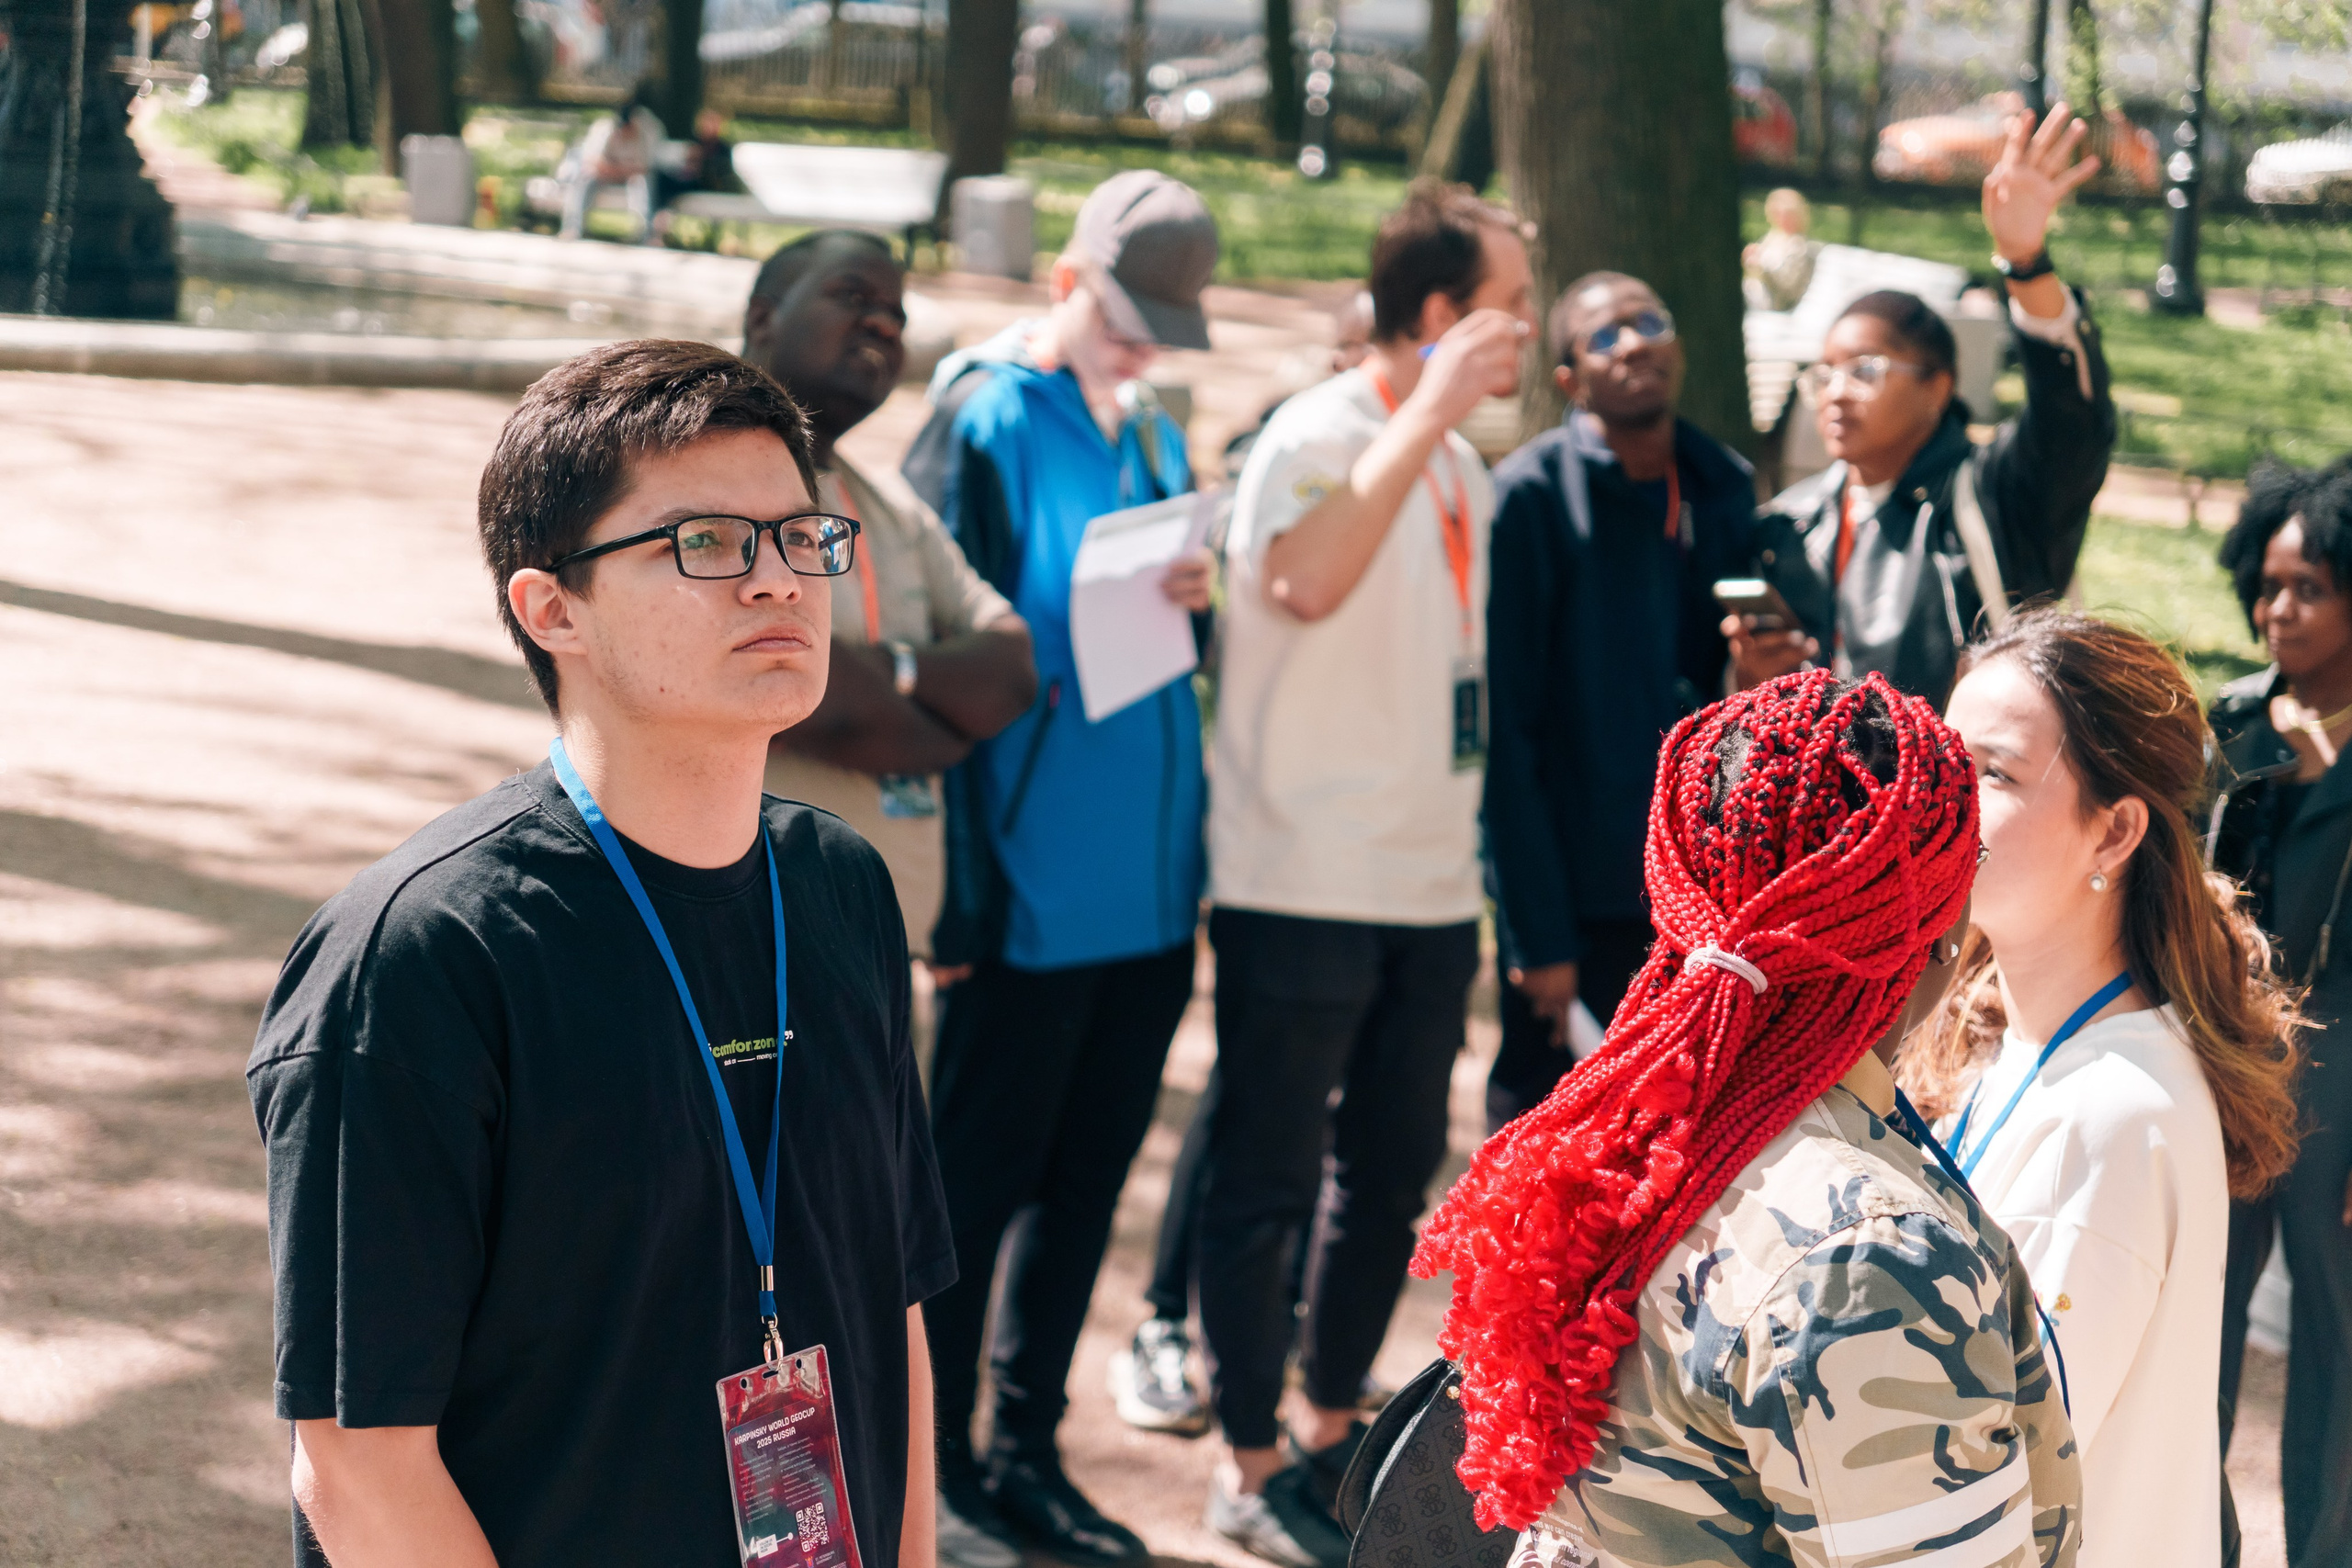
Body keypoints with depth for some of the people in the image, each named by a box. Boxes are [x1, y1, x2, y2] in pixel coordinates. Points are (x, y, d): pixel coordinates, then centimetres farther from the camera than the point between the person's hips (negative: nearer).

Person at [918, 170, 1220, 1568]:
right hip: (1034, 892, -7)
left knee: (1085, 1183, 14)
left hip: (1151, 889, 7)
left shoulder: (1157, 435, 12)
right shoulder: (993, 428, -9)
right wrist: (969, 888, -16)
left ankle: (1027, 1453, 26)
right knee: (979, 1182, 4)